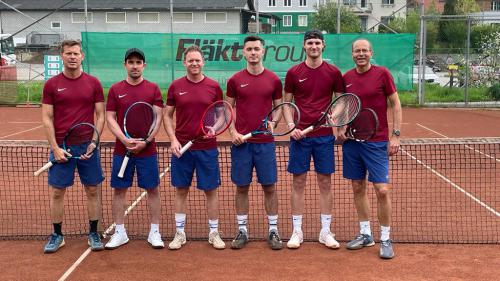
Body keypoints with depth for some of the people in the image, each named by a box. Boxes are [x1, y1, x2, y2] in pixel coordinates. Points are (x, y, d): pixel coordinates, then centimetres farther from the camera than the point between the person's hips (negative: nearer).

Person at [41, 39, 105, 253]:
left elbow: (100, 116, 3)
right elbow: (47, 119, 1)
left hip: (88, 147, 0)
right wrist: (55, 148, -8)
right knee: (57, 192, 5)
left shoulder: (93, 83, 3)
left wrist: (93, 142, -8)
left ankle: (94, 234, 19)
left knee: (93, 191, 6)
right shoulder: (51, 84, 2)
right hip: (61, 147, 0)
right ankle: (57, 235, 19)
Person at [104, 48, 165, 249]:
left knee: (152, 189, 4)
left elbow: (157, 118, -2)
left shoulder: (153, 89, 2)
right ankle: (119, 233, 17)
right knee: (119, 190, 6)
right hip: (121, 149, 1)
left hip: (147, 150, -1)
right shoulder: (115, 90, 5)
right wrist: (125, 140, -14)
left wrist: (145, 141, -15)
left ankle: (154, 232, 14)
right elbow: (110, 119, 1)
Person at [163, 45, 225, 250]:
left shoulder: (213, 86, 1)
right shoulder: (175, 86, 2)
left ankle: (214, 233, 19)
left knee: (211, 190, 5)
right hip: (182, 148, 1)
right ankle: (180, 233, 20)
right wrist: (173, 139, -6)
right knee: (181, 190, 9)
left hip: (207, 148, 0)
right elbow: (167, 115, 7)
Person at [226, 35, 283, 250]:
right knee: (242, 187, 6)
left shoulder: (274, 80, 3)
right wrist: (233, 131, -6)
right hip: (241, 142, 0)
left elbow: (278, 107, 11)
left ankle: (273, 231, 16)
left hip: (265, 142, 0)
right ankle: (242, 231, 18)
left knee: (269, 187, 4)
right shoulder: (235, 80, 3)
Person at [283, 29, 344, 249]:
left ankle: (325, 231, 16)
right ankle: (297, 231, 14)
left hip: (325, 135, 0)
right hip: (300, 135, 0)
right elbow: (287, 103, 8)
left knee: (325, 183, 6)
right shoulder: (294, 72, 3)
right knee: (298, 183, 4)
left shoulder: (333, 72, 3)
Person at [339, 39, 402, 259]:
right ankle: (365, 234, 25)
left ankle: (385, 239, 9)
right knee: (358, 188, 10)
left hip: (376, 142, -4)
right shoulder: (346, 78, 6)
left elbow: (396, 104, -2)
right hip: (351, 140, 4)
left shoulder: (382, 74, -5)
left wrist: (396, 135, -9)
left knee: (382, 190, -6)